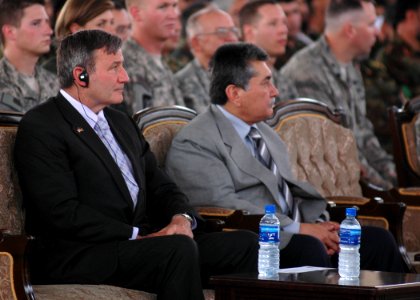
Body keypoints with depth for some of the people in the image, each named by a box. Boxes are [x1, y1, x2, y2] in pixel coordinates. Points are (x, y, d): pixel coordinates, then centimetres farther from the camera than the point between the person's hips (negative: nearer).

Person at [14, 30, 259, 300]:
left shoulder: (122, 123, 23)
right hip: (79, 256, -9)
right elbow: (64, 214, -15)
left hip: (137, 244, 9)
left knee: (245, 244, -8)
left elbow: (160, 185, 21)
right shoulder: (39, 128, -6)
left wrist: (182, 218, -3)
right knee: (179, 248, -33)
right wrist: (137, 235, -18)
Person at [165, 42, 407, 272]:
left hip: (292, 239, 8)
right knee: (308, 248, -35)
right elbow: (224, 206, -16)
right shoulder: (193, 144, -5)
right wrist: (300, 229, -18)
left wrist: (319, 225, 1)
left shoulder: (267, 134, 24)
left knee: (377, 239, -11)